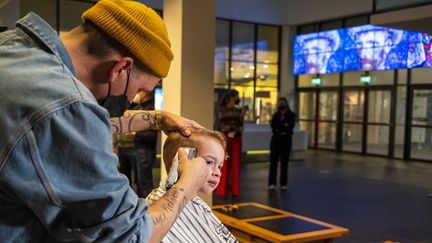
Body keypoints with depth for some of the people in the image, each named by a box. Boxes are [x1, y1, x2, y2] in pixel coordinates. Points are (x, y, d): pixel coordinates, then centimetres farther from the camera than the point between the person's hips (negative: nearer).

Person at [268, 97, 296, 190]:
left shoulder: (291, 115, 1)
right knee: (273, 161, -2)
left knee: (284, 162, 3)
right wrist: (284, 126, -14)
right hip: (276, 139, 1)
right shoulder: (276, 115, 8)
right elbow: (273, 125, -8)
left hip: (286, 140, -1)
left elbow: (290, 127, -13)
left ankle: (283, 183, 10)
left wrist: (279, 128, -11)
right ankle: (272, 183, 1)